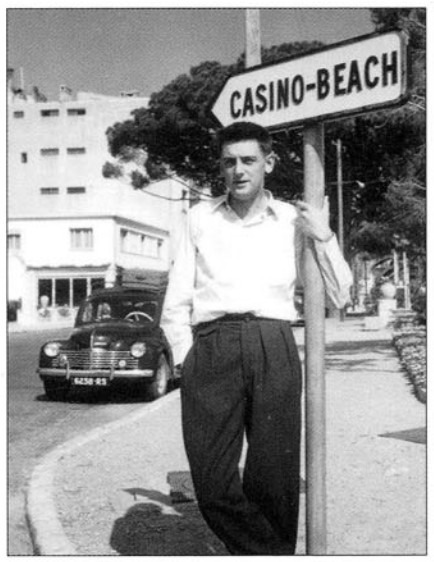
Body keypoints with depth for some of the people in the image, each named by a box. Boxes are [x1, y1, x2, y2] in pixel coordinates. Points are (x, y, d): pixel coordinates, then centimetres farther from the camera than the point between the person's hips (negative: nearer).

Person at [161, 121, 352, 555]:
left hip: (274, 348, 0)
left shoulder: (294, 220, 14)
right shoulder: (201, 218, 16)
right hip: (211, 348, 1)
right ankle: (269, 553, 15)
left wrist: (324, 237, 2)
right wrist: (187, 360, 0)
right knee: (213, 485, -4)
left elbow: (338, 296, 13)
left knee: (274, 481, -1)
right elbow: (175, 305, 12)